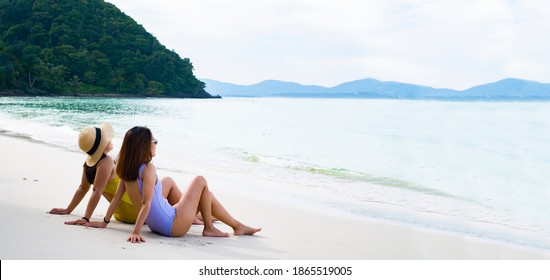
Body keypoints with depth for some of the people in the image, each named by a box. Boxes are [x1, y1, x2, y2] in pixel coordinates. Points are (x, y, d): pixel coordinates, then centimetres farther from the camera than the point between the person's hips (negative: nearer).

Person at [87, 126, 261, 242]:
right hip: (173, 226, -9)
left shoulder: (126, 170, 0)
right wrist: (136, 232, -27)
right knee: (200, 181, 5)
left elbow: (117, 196, 6)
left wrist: (104, 222, 13)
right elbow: (146, 204, -27)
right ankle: (209, 228, 14)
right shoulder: (148, 169, -23)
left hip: (156, 225, 9)